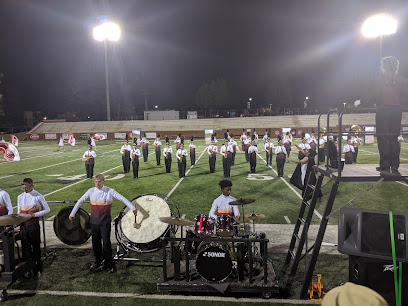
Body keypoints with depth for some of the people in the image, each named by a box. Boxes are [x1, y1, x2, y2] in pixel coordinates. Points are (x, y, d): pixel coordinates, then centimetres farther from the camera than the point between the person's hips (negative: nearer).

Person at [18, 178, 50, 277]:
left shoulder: (38, 196, -7)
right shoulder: (20, 197, 7)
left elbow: (47, 210, -3)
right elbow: (19, 212, 14)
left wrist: (35, 214, -14)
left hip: (33, 225, -4)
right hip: (23, 225, 4)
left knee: (36, 247, 6)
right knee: (25, 247, 9)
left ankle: (37, 269, 19)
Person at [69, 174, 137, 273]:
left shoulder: (110, 191, -9)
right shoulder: (91, 191, -2)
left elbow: (122, 199, -11)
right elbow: (80, 201, 5)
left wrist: (133, 209, -16)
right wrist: (72, 214, 8)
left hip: (105, 222, -3)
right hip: (94, 221, 3)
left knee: (106, 243, -1)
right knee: (95, 242, 13)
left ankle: (109, 265, 13)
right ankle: (98, 262, 33)